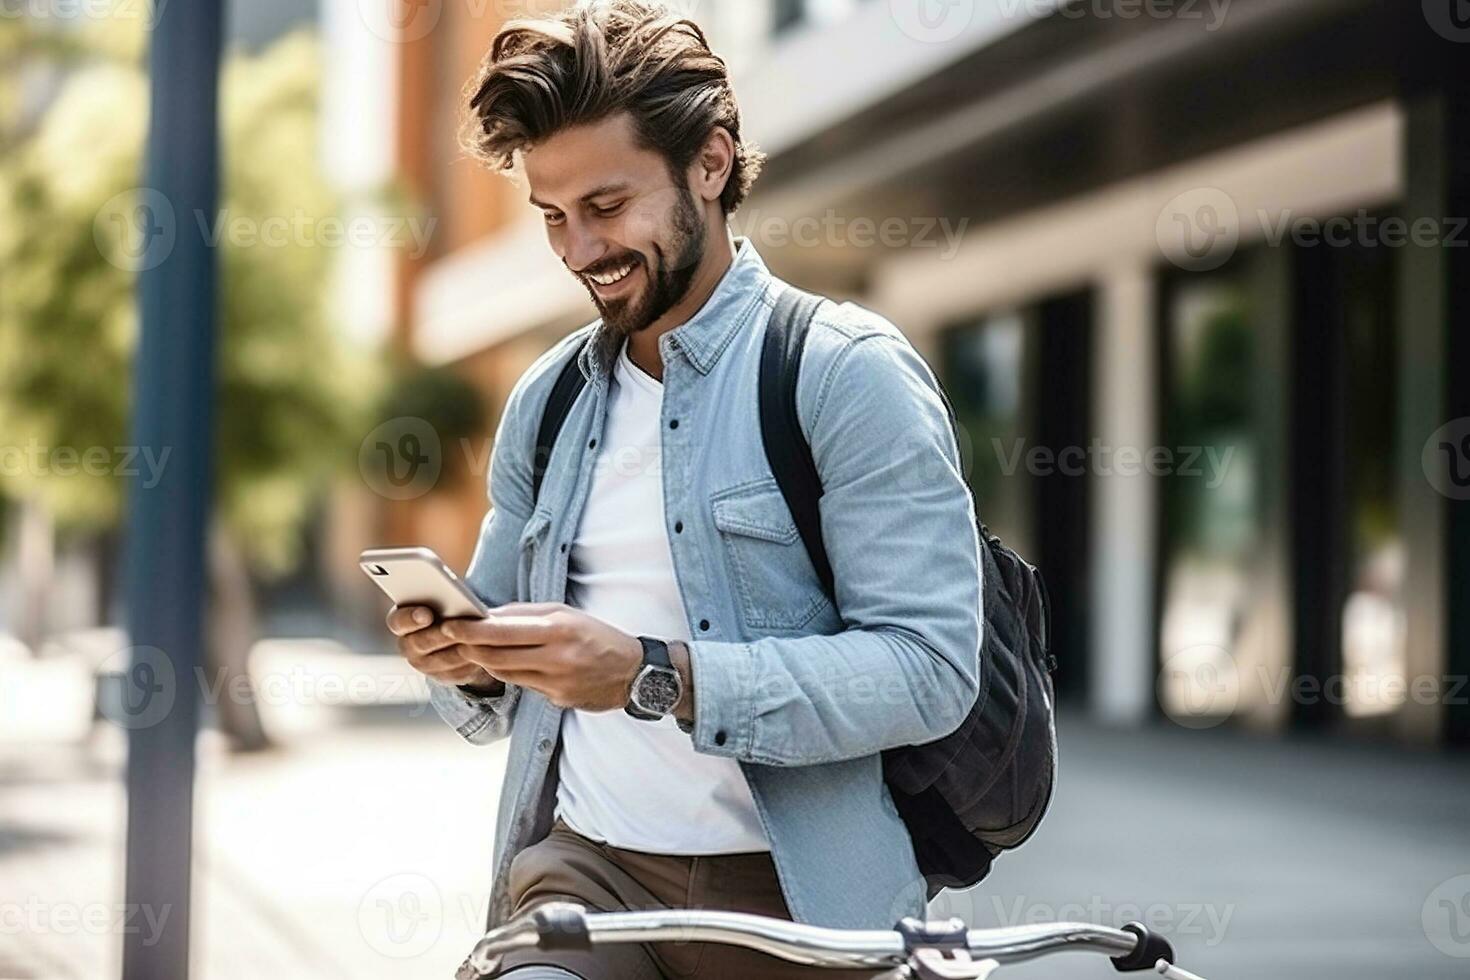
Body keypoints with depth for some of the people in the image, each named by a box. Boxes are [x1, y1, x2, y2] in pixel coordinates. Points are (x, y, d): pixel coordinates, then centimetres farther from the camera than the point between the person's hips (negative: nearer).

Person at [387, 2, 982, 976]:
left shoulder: (851, 374, -3)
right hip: (583, 861, 1)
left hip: (791, 891, -1)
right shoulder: (545, 401, 14)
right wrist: (469, 667, -3)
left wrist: (651, 677, -21)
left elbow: (930, 668, -13)